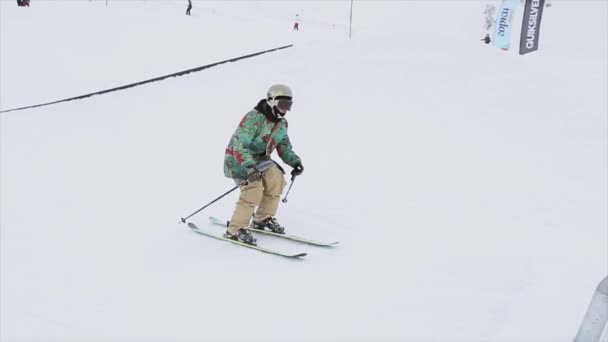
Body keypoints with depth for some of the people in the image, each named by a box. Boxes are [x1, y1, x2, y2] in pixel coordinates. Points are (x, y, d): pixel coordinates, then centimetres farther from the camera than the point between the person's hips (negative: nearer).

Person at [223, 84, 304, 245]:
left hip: (259, 158, 8)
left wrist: (295, 161, -9)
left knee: (276, 179, -13)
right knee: (254, 189, -26)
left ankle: (263, 219, 7)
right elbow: (240, 144, -35)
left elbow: (284, 147, 11)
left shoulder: (282, 124, 2)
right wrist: (249, 167, -48)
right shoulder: (253, 118, -25)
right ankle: (235, 230, -17)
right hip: (238, 159, -8)